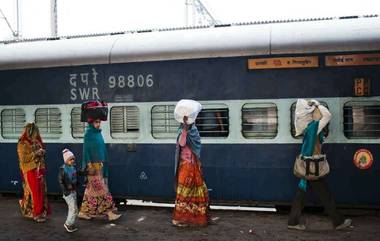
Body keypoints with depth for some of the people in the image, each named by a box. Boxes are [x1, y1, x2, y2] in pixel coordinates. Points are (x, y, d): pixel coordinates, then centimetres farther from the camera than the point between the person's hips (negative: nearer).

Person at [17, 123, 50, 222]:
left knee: (41, 191, 8)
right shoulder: (22, 144, -10)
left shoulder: (37, 142, 10)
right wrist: (35, 154, -18)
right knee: (34, 192, -4)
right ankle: (36, 214, 3)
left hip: (39, 170, 7)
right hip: (30, 171, -7)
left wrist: (42, 152, 3)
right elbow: (23, 159, -16)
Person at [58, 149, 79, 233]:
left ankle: (71, 224, 27)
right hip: (68, 192, -7)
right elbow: (60, 181, -14)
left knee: (72, 208, 15)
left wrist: (76, 187, 12)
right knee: (74, 208, -9)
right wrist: (65, 191, -17)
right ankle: (68, 224, 7)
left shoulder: (74, 167, 3)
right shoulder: (62, 169, -16)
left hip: (74, 191, 7)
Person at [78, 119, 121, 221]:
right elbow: (86, 150, -14)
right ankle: (109, 213, -3)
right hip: (93, 165, -8)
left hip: (100, 164, 8)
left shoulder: (98, 133, 13)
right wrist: (89, 165, -20)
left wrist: (104, 164, 17)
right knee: (100, 188, -6)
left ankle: (83, 212, 19)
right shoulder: (88, 134, -10)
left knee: (91, 189, 11)